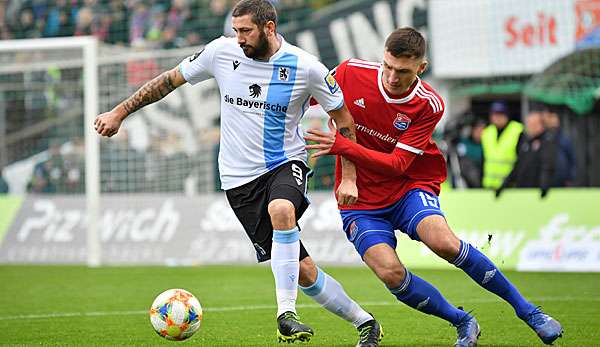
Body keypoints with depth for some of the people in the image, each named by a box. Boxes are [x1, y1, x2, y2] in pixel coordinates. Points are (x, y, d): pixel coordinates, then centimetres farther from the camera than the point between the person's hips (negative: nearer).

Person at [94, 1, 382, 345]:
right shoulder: (222, 52, -4)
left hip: (287, 162, -2)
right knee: (302, 271, -3)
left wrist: (349, 178, -5)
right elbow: (170, 80, 8)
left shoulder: (306, 67, -9)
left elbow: (344, 120, 1)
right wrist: (118, 113, 8)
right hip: (240, 178, 2)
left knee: (281, 210, -39)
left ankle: (287, 313, -33)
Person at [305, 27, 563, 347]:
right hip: (361, 201, 1)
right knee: (390, 273, -24)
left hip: (409, 188, -1)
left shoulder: (429, 105, -13)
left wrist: (341, 146, -29)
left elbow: (397, 164, -19)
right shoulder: (351, 73, -11)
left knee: (444, 242, -31)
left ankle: (526, 310, -13)